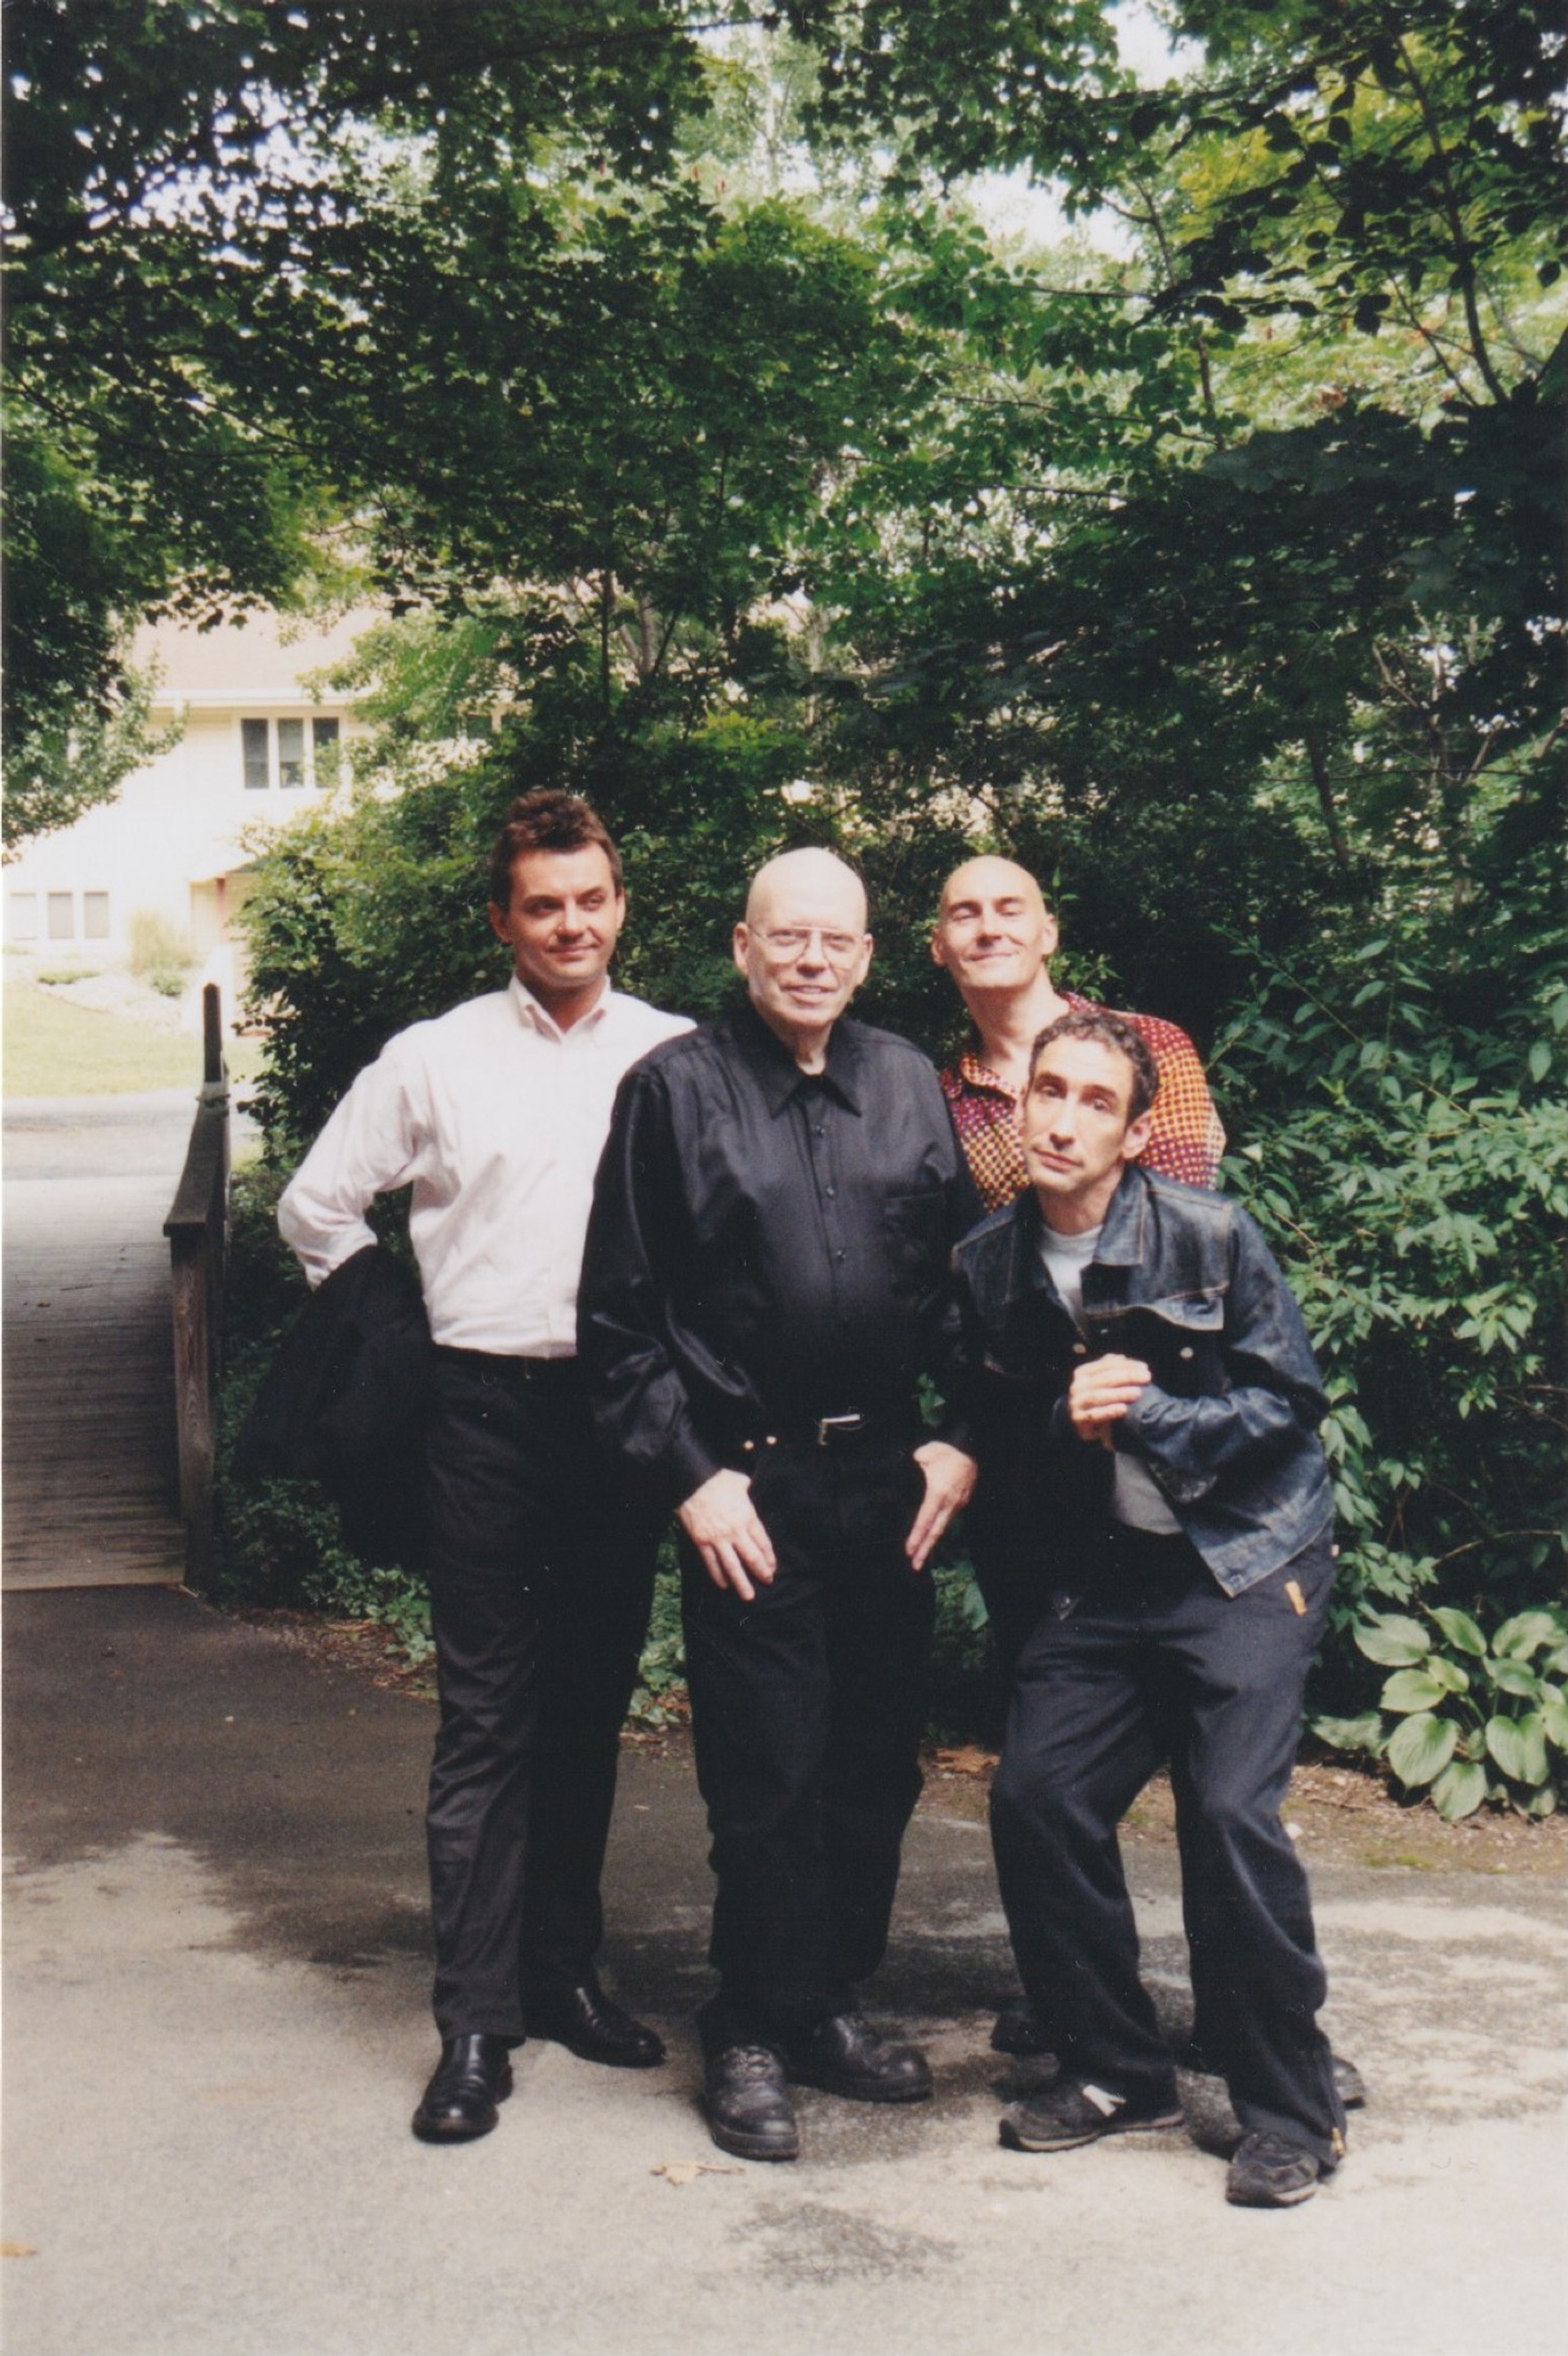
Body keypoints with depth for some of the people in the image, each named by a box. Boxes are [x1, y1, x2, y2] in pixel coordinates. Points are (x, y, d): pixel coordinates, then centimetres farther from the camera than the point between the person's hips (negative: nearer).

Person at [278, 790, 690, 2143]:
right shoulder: (433, 1061, 2)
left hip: (628, 1408, 2)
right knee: (488, 1717, -2)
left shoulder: (680, 1059, 3)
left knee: (592, 1706, 12)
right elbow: (317, 1208, 11)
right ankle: (476, 2018, 4)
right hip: (490, 1410, -2)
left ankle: (565, 1969, 25)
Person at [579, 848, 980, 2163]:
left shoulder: (910, 1085, 10)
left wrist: (957, 1439, 4)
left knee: (880, 1759, 10)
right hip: (749, 1485, -4)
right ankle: (752, 2035, 15)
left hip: (887, 1476, 4)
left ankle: (833, 2004, 28)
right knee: (766, 1770, -1)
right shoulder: (675, 1089, -2)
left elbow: (962, 1275, 14)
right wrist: (691, 1475, -8)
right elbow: (622, 1314, -3)